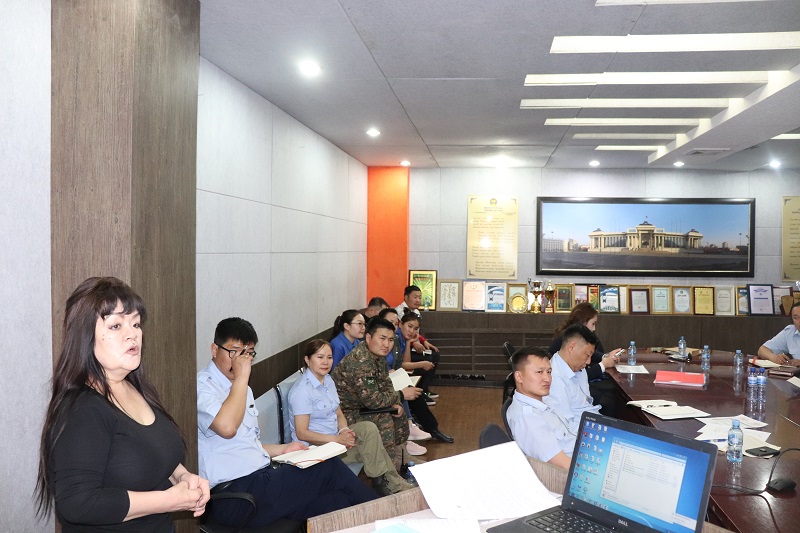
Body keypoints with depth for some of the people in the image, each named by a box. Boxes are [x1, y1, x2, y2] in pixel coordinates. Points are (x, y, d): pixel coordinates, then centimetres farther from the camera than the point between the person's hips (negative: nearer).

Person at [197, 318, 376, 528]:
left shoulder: (240, 388, 19)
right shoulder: (201, 386, -10)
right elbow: (226, 427, -29)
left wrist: (282, 449, 13)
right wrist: (242, 377, -19)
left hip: (262, 477, 9)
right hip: (234, 498, -9)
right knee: (330, 468, -11)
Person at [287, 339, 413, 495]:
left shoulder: (328, 380, 8)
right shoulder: (301, 391, -18)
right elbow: (301, 433, -20)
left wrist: (344, 430, -9)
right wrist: (337, 439, -23)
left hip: (334, 436, 8)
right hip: (315, 446, -8)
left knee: (368, 428, -15)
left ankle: (392, 481, -8)